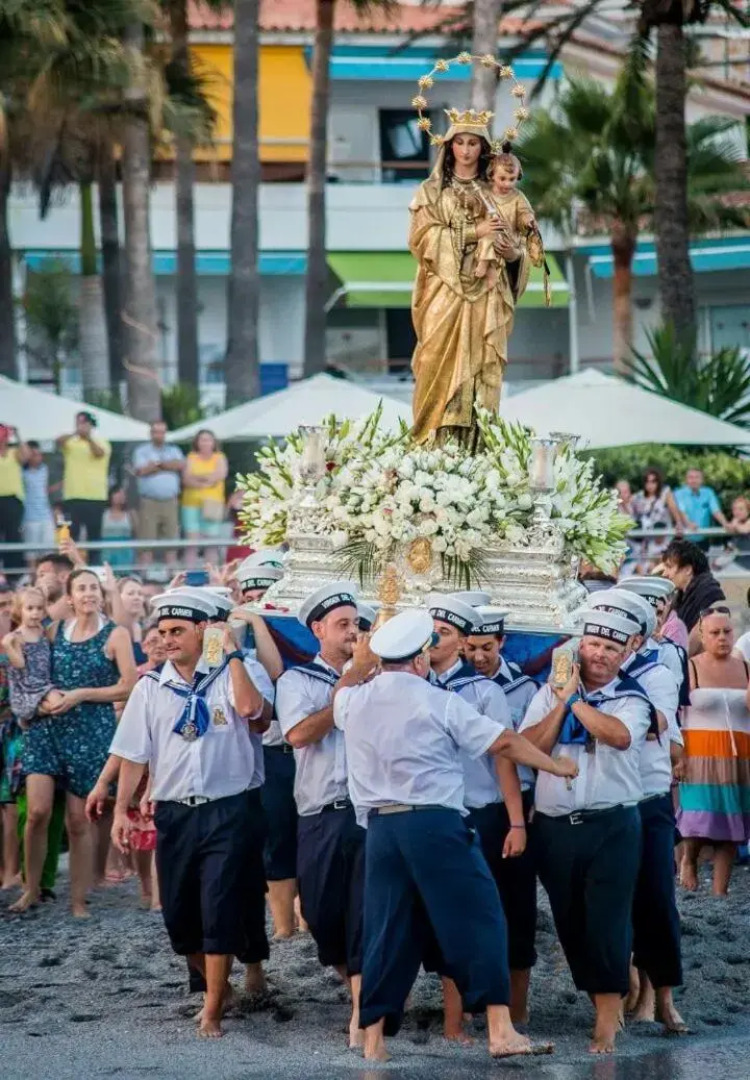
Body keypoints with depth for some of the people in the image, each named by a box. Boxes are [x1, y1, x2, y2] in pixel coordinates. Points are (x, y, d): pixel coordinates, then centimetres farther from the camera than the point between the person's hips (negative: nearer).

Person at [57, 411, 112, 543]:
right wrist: (75, 433, -30)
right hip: (72, 496, 1)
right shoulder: (70, 442, 11)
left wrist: (88, 438, -34)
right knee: (71, 533, -2)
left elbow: (99, 453, -16)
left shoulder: (100, 442, 5)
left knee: (94, 533, 2)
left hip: (95, 496, -1)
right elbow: (59, 441, -11)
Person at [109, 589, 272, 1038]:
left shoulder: (230, 676, -2)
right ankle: (217, 984, 32)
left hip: (229, 811, -4)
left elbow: (250, 707, -25)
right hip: (175, 813, 4)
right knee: (179, 915, 9)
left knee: (220, 911, -7)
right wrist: (122, 810, 2)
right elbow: (134, 755, 9)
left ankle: (212, 1010, 2)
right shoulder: (151, 688, 7)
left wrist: (232, 652, -15)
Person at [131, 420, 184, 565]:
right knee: (147, 541, -6)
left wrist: (157, 464, -6)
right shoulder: (142, 451, 8)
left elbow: (181, 465, -3)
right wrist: (168, 465, -1)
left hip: (170, 502, 3)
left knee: (171, 539, 1)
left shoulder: (174, 450, 16)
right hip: (148, 502, -2)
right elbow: (141, 470, -9)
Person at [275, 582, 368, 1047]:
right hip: (323, 815, 0)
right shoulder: (298, 680, 6)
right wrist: (343, 692, -8)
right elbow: (299, 734, -11)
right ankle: (356, 980, 30)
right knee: (322, 910, 5)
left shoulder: (374, 677, 11)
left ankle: (361, 1015, -4)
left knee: (366, 911, -6)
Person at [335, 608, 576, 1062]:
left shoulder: (353, 702, 9)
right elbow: (504, 742, -1)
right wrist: (557, 766, 10)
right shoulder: (439, 703, -3)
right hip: (436, 824, -5)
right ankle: (500, 1029, -11)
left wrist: (361, 664, 49)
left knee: (388, 929, 10)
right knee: (478, 918, -3)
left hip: (381, 828, 5)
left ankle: (374, 1036, 9)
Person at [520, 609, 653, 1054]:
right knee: (570, 921, 9)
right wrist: (562, 700, -8)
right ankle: (604, 998, 23)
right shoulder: (550, 693, 8)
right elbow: (530, 748, -3)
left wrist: (574, 701, -11)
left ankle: (608, 1020, 0)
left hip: (612, 825, -4)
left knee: (606, 919, -7)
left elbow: (620, 735, -23)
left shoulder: (632, 699, -1)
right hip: (555, 826, 4)